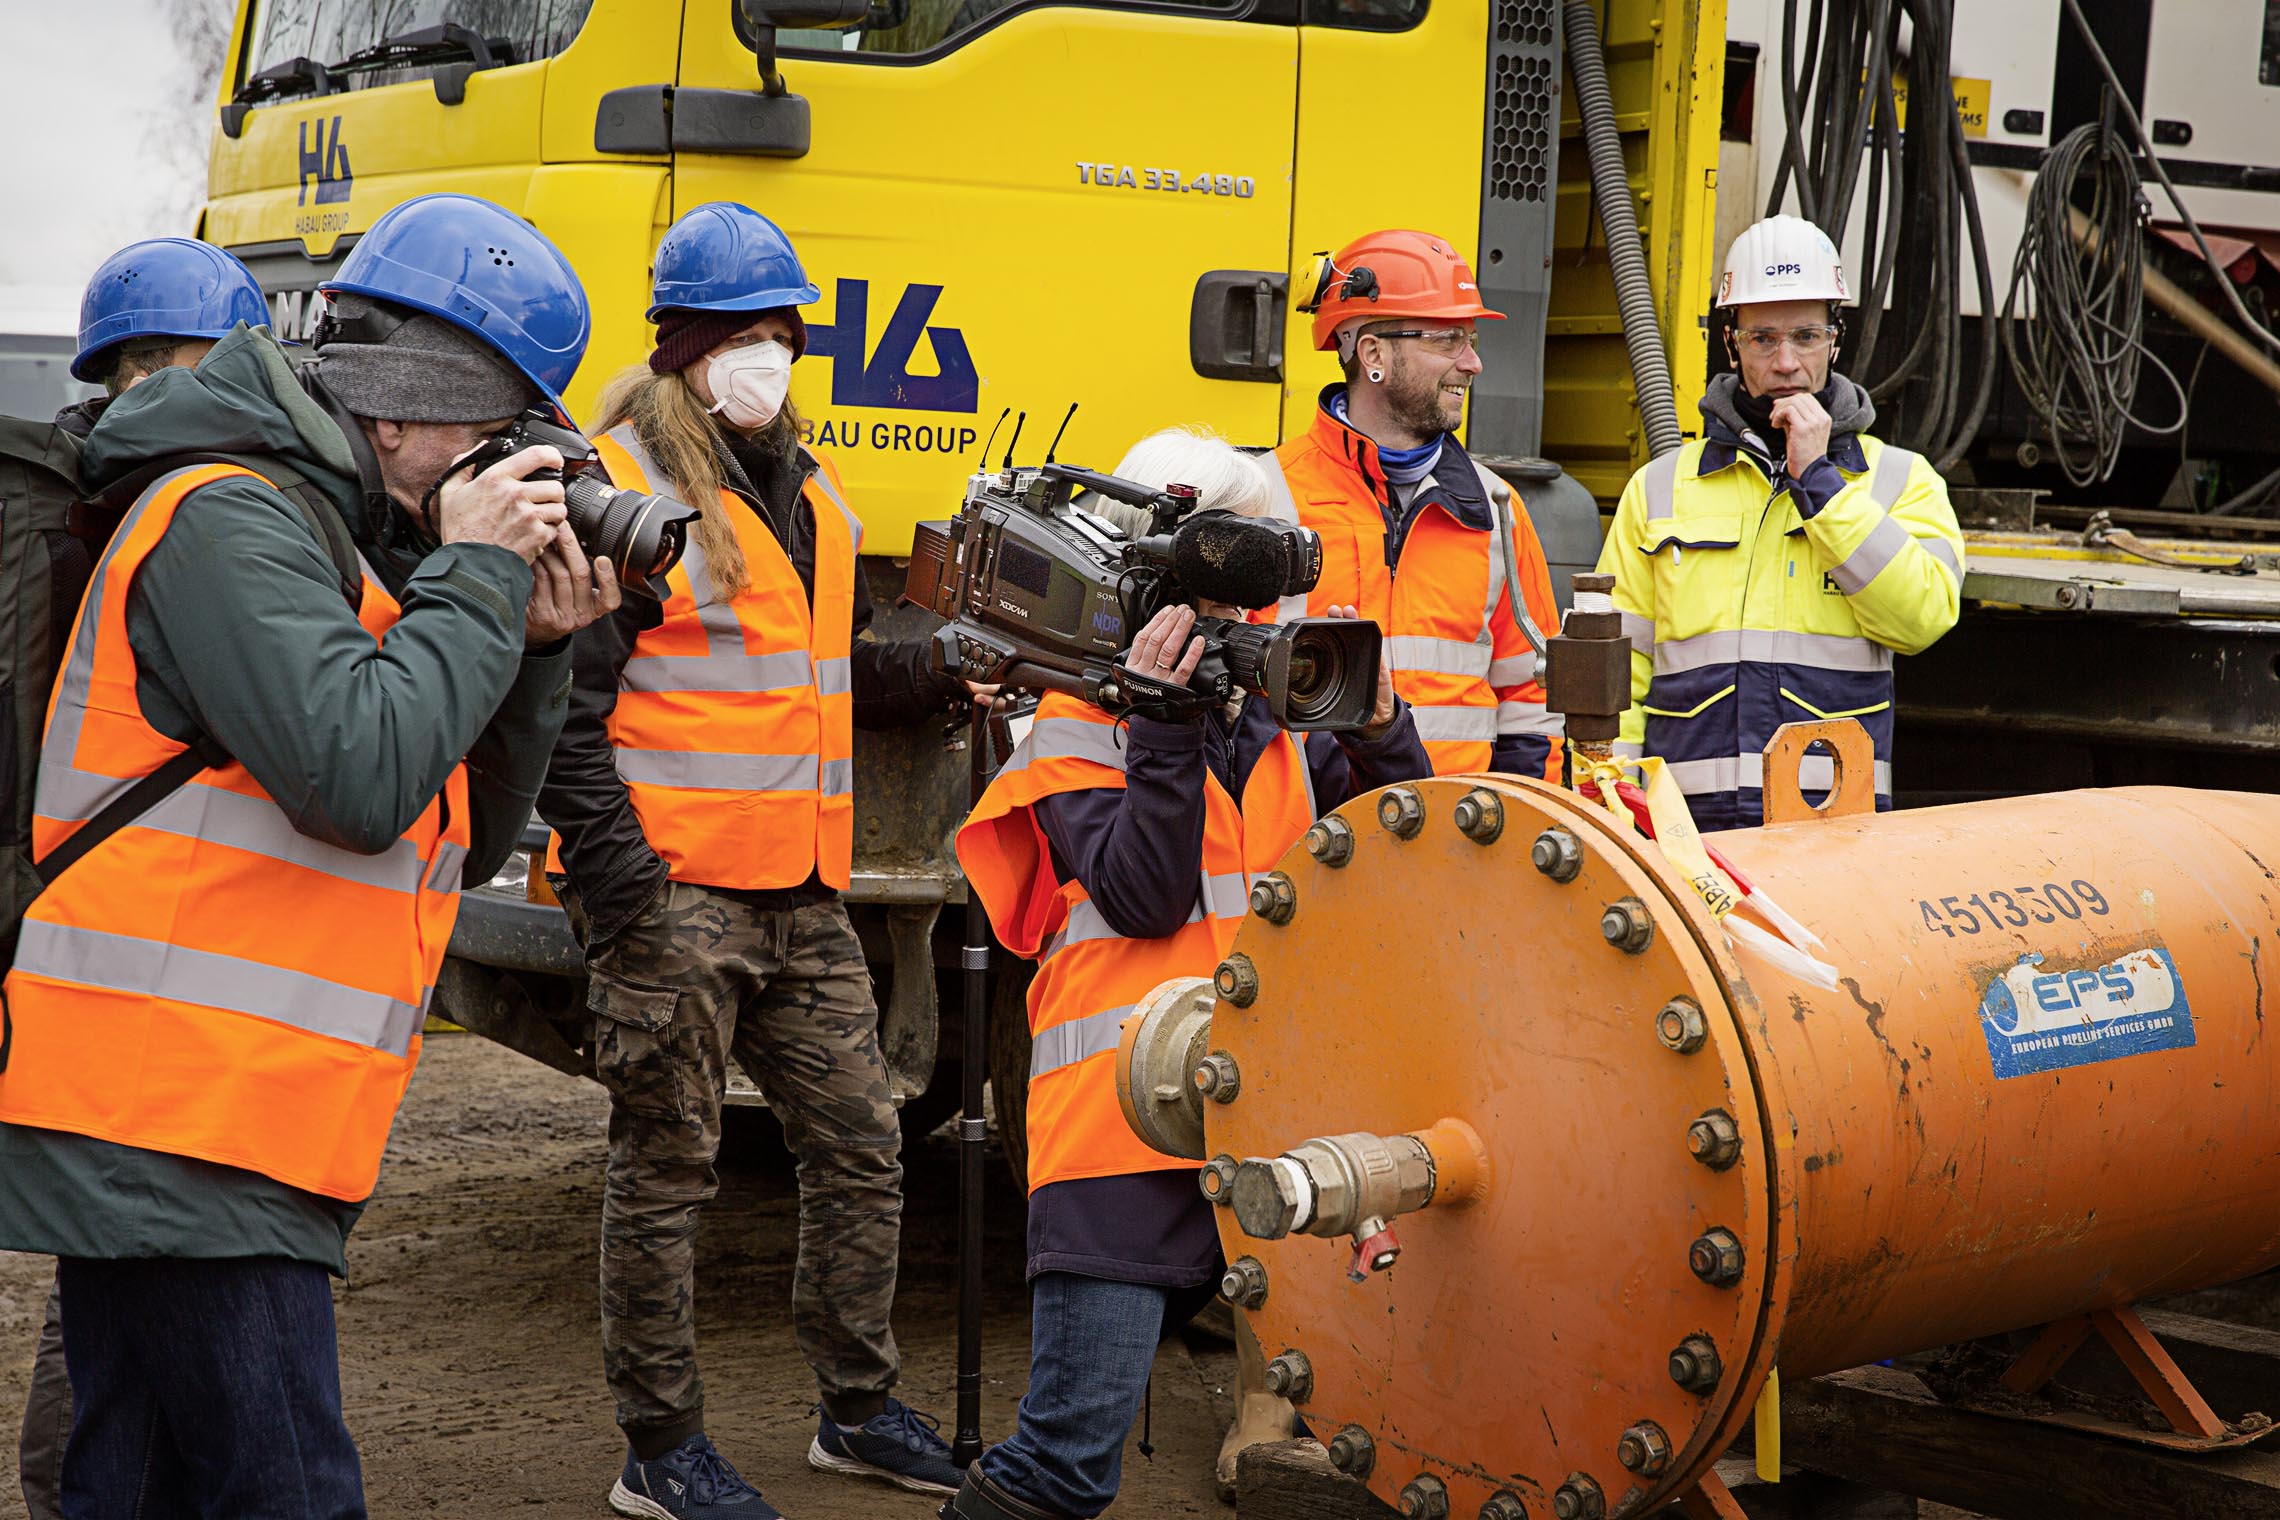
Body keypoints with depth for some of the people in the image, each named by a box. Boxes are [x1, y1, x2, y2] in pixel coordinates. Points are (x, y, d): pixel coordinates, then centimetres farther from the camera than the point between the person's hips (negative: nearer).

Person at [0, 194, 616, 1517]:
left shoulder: (345, 546, 20)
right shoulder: (229, 520, -9)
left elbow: (467, 844, 20)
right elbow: (360, 777, -24)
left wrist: (534, 647, 6)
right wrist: (475, 573, -11)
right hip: (180, 1131, -10)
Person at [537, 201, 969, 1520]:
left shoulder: (813, 496, 17)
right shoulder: (621, 489, -7)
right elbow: (567, 706, -12)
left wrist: (944, 673, 9)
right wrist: (620, 883, -17)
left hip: (803, 901, 8)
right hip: (678, 900, -8)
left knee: (861, 1147, 12)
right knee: (668, 1169, 1)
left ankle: (859, 1409, 26)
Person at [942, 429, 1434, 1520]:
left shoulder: (1277, 713, 17)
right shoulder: (1081, 720, 2)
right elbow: (1144, 898, -10)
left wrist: (1377, 722, -2)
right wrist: (1166, 725, -16)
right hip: (1122, 1131, -5)